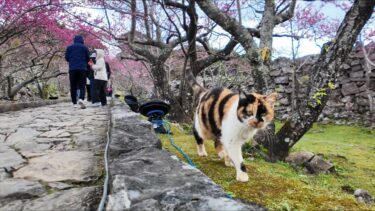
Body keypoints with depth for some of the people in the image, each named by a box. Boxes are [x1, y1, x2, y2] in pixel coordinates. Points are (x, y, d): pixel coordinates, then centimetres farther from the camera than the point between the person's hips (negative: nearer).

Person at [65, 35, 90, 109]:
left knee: (73, 86, 7)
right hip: (82, 68, -1)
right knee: (82, 86, -1)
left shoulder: (69, 47, 9)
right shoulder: (84, 47, 5)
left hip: (72, 69, 1)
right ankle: (81, 99, -25)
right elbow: (87, 59, 5)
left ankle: (74, 103, 6)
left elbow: (66, 58, 7)